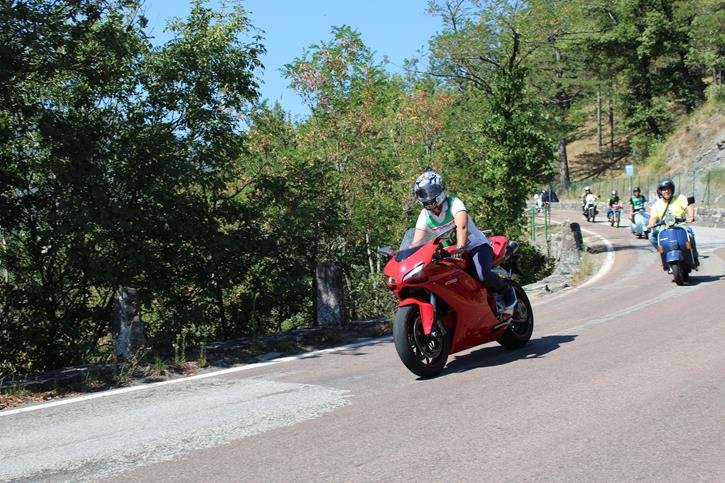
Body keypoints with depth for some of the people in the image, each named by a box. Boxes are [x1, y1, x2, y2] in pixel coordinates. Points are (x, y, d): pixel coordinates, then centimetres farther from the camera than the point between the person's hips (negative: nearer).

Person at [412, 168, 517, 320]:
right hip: (450, 253, 6)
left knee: (482, 275, -34)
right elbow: (416, 242, -8)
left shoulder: (454, 203, -16)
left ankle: (507, 291, -4)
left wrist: (460, 248, -53)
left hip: (476, 246, -6)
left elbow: (462, 227, -35)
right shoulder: (424, 216, 1)